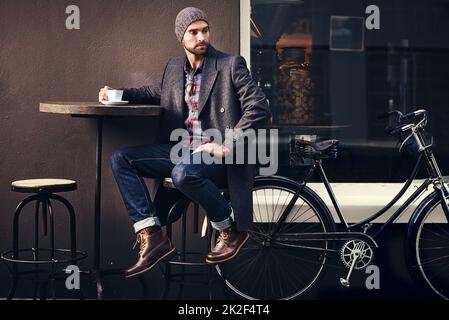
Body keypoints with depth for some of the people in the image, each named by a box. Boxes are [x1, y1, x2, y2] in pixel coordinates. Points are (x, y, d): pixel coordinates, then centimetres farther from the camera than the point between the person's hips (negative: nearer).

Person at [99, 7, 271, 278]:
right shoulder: (174, 68, 14)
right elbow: (156, 93, 34)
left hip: (216, 155, -6)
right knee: (121, 159, -10)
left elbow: (260, 109, -14)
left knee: (184, 173, -38)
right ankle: (152, 236, -16)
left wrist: (227, 146, -20)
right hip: (182, 151, 6)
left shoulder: (231, 65, -6)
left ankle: (231, 229, -10)